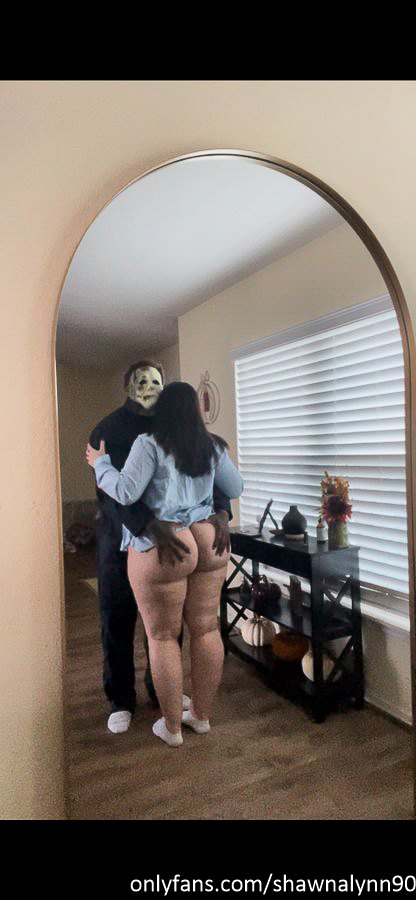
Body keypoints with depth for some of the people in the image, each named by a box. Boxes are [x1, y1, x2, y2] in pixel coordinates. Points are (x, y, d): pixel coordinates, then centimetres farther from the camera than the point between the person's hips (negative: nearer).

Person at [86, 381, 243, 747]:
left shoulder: (149, 443, -9)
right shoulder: (212, 446, 6)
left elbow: (125, 492, -16)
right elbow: (236, 489, 14)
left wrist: (100, 463, 0)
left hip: (161, 549, -5)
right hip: (208, 542, 6)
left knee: (162, 636, 9)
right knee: (206, 628, 14)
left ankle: (172, 727, 21)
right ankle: (201, 716, 30)